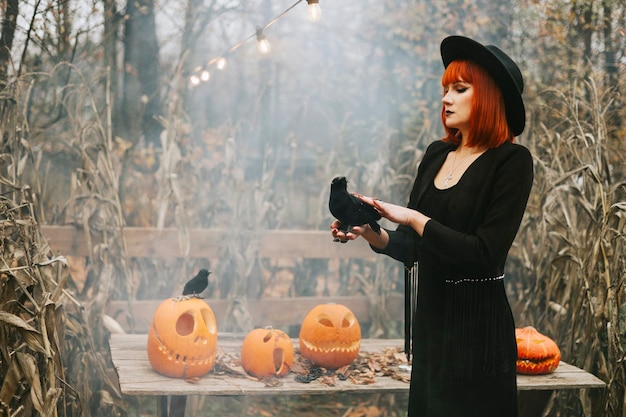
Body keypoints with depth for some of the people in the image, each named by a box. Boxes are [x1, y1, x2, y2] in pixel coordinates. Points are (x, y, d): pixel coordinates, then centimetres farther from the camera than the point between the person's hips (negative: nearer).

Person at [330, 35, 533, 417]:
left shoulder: (511, 161, -11)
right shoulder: (437, 154, 8)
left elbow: (486, 254, -19)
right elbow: (412, 247, 9)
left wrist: (414, 219, -20)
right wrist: (372, 234, -10)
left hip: (477, 328, -6)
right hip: (429, 322, 6)